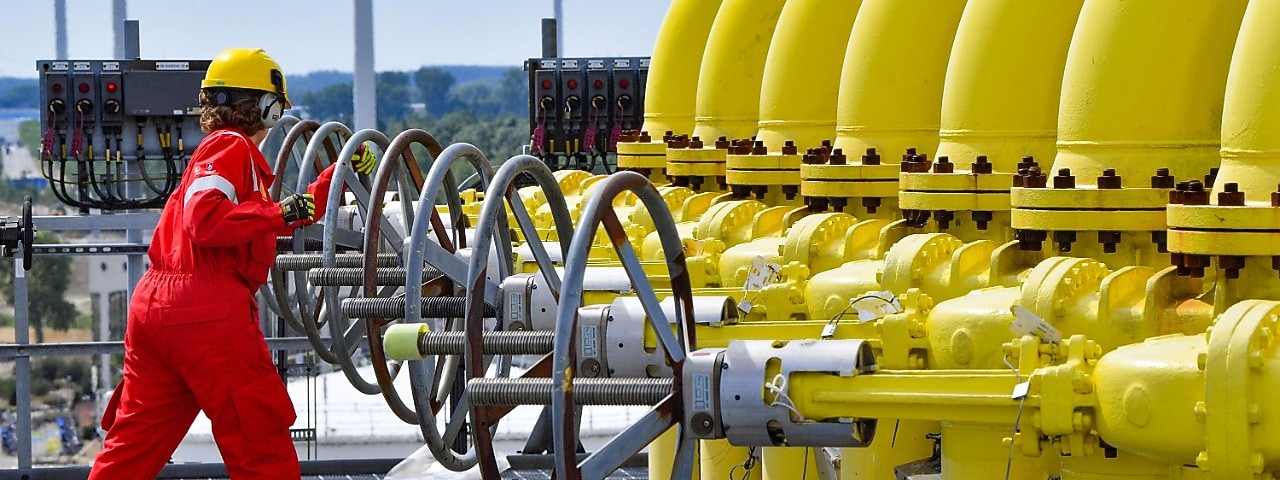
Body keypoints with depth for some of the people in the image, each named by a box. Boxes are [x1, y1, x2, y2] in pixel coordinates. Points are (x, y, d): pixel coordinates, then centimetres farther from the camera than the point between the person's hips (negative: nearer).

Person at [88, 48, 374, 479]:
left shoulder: (221, 147, 25)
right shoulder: (231, 147, -6)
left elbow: (292, 215, 32)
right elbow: (205, 219, -22)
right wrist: (279, 213, -18)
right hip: (209, 312, -10)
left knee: (134, 442, 11)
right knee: (262, 437, -1)